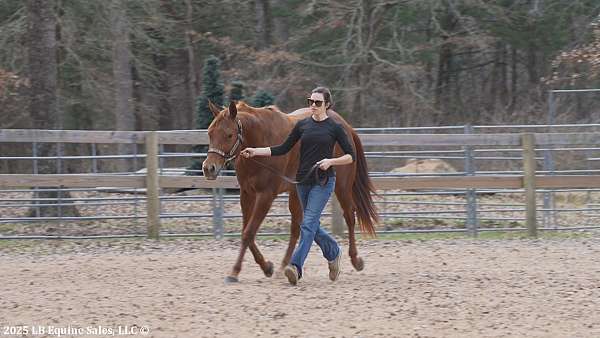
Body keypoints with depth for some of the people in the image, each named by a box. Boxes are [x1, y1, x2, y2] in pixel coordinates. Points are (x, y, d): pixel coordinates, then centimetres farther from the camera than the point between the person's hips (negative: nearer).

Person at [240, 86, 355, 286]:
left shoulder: (334, 128, -2)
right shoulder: (302, 125, 8)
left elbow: (350, 156, 0)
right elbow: (283, 149, 9)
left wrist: (330, 161, -16)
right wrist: (256, 152, 1)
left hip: (323, 181, -5)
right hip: (303, 180, 5)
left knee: (308, 223, -16)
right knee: (312, 225, 13)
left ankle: (295, 267, -24)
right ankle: (334, 253, 38)